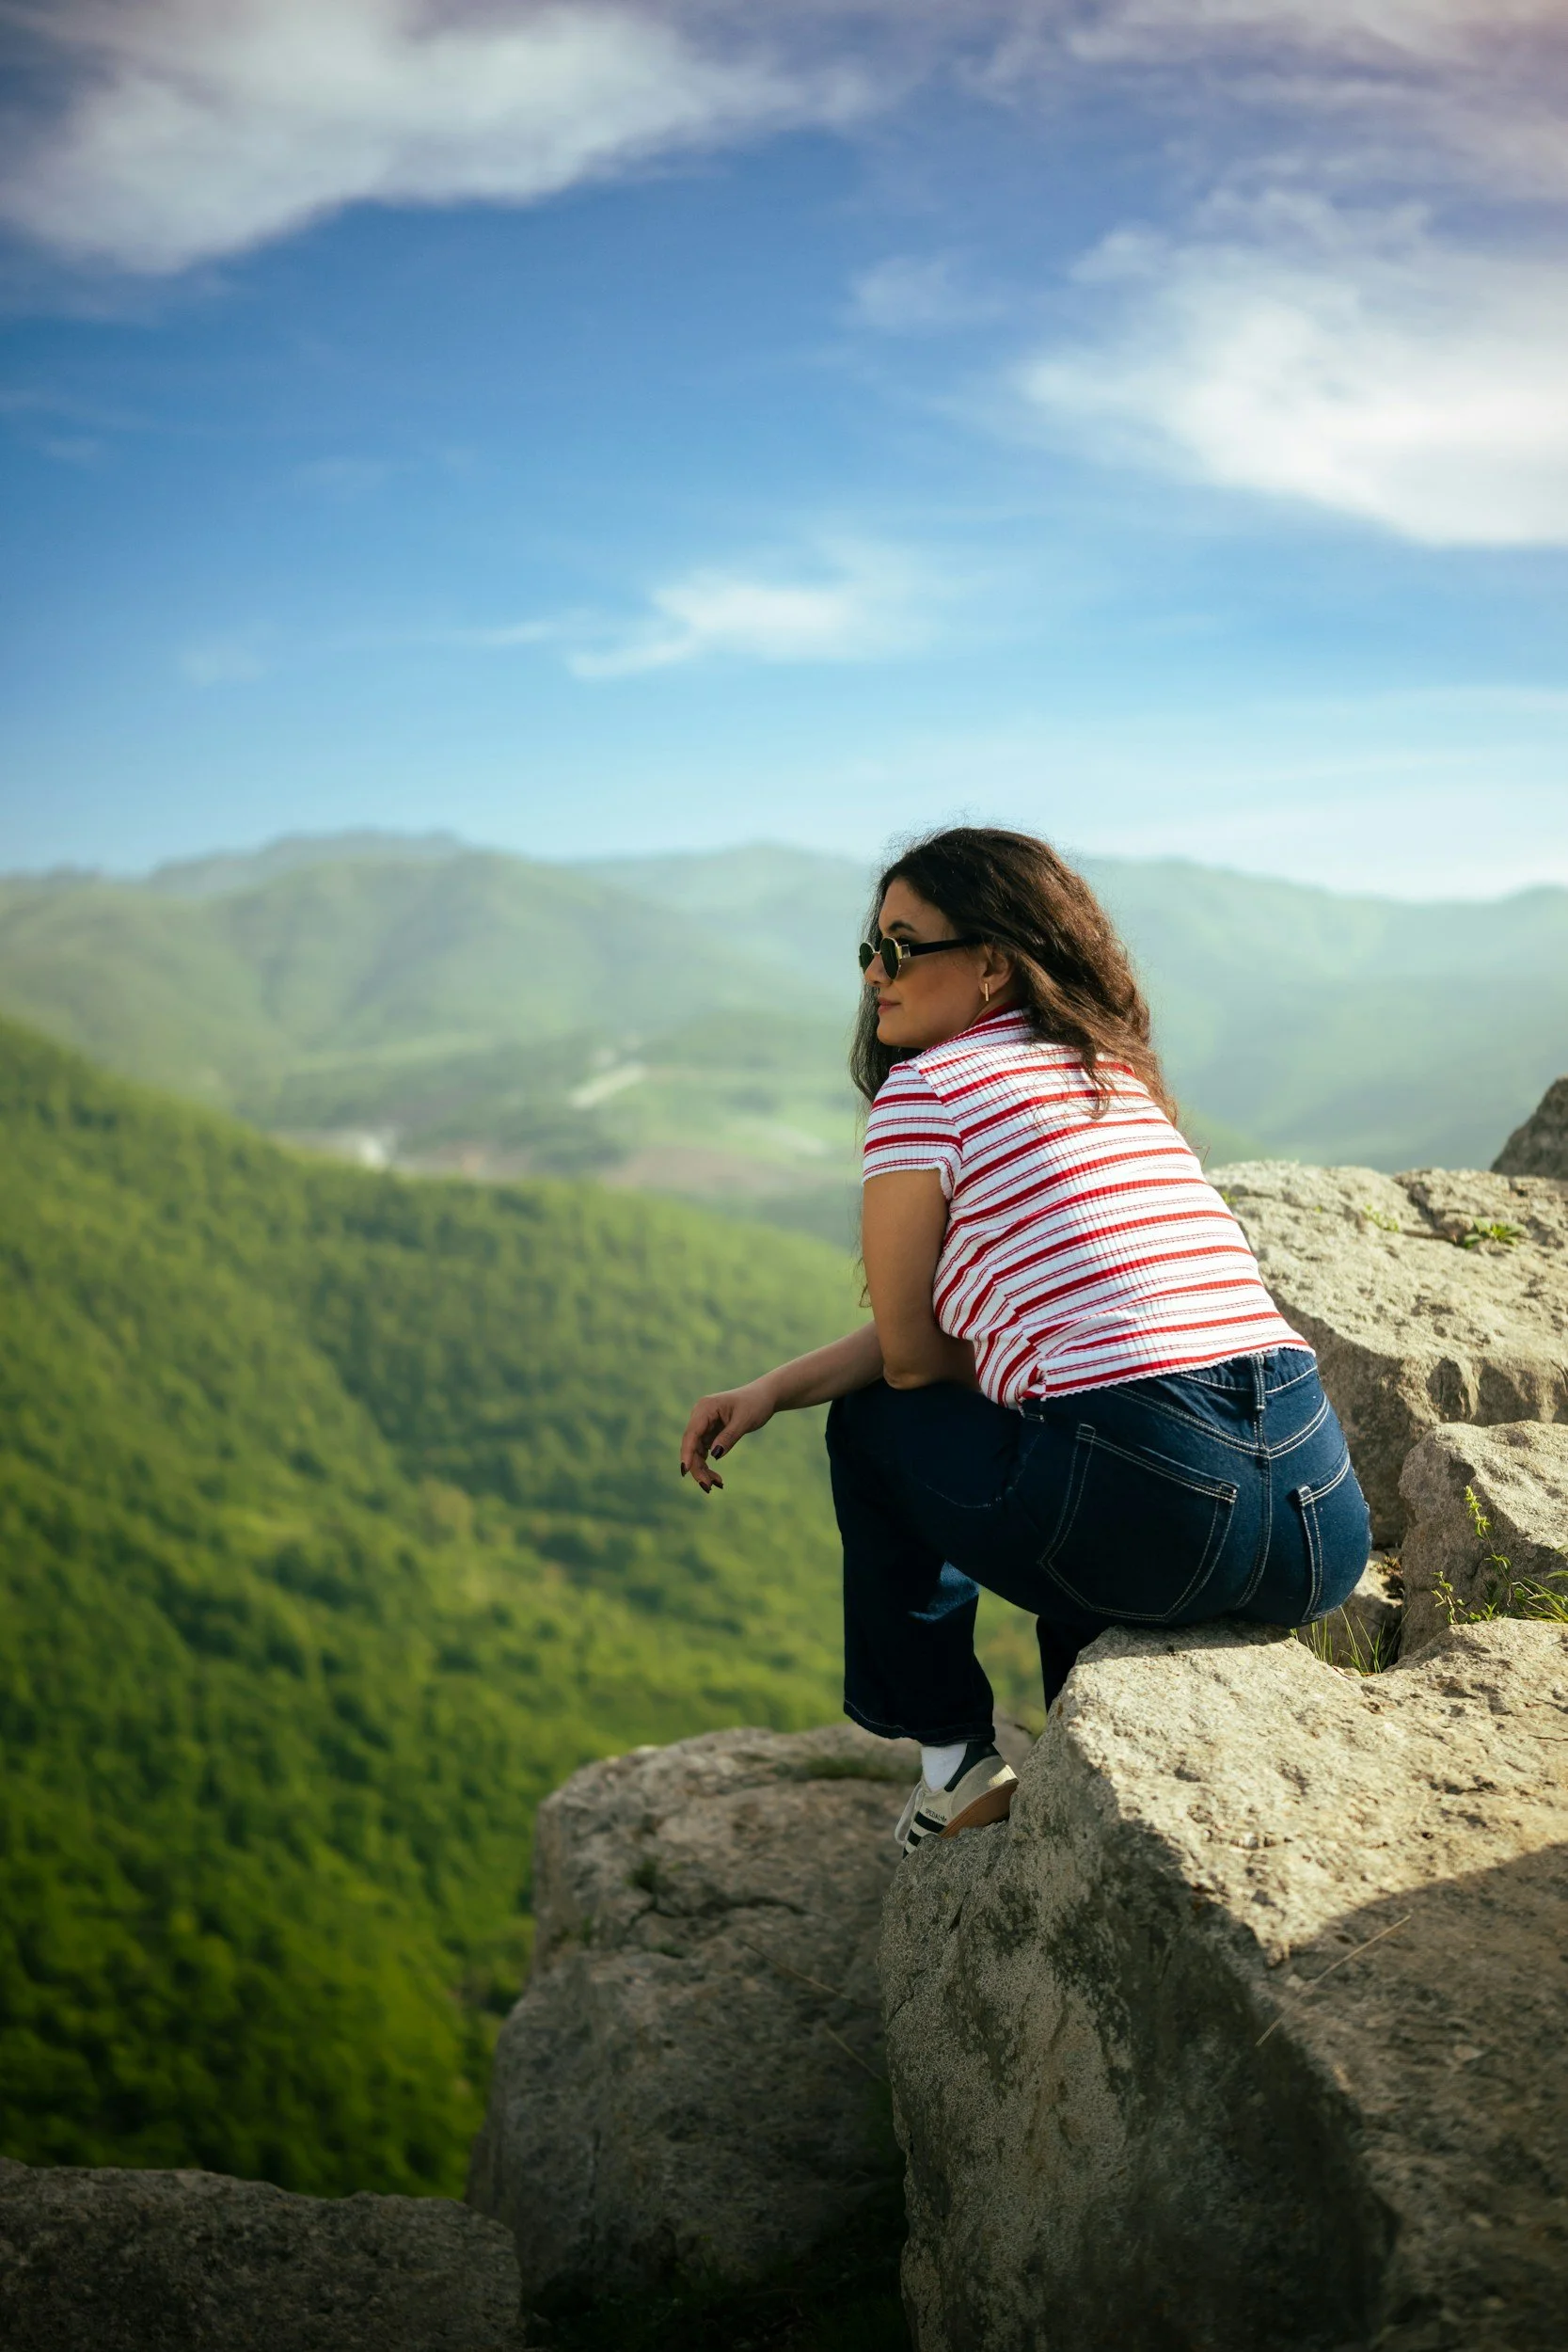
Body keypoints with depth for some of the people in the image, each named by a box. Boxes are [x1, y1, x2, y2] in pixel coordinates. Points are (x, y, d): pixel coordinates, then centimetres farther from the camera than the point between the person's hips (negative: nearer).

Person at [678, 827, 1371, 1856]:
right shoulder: (1120, 1078, 24)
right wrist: (772, 1390, 20)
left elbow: (908, 1357, 7)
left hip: (1156, 1518, -7)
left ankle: (956, 1761, 25)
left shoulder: (925, 1092, 0)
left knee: (875, 1424, 19)